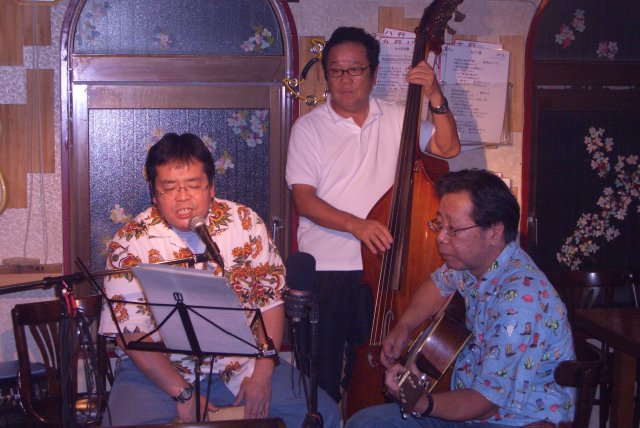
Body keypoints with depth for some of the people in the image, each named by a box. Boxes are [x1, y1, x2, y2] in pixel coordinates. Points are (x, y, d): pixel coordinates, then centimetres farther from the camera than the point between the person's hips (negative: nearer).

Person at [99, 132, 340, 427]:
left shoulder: (245, 223, 0)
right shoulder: (130, 242, -6)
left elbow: (271, 299, 2)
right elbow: (130, 333, -10)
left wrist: (262, 374, -8)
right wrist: (182, 393, -17)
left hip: (241, 361, 3)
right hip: (159, 369, -2)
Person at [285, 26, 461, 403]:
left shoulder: (396, 119, 7)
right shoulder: (309, 128, -1)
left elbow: (448, 148, 1)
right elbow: (304, 200, -10)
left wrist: (435, 97, -12)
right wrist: (355, 224, -23)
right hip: (324, 271, -2)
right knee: (322, 375, 3)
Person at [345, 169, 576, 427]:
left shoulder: (520, 302, -28)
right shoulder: (471, 260, -3)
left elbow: (486, 400, -27)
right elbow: (440, 283, 22)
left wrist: (420, 403, -41)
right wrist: (404, 326, 7)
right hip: (467, 405, 8)